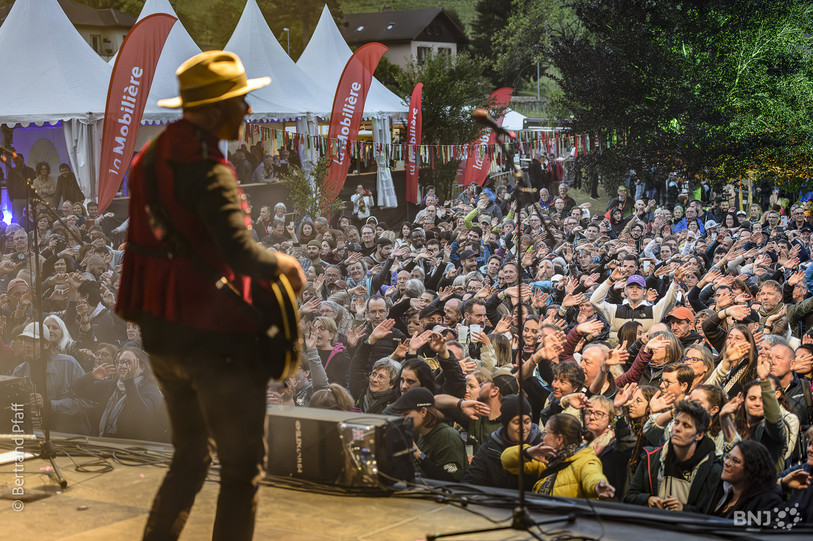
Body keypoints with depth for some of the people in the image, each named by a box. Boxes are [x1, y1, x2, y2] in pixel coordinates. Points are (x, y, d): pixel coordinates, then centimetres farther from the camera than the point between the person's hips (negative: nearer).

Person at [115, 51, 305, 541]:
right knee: (243, 466, 4)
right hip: (213, 336, -9)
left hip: (161, 334, 9)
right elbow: (242, 253, -30)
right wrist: (282, 263, -9)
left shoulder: (152, 156, 9)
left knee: (190, 458, 22)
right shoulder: (206, 168, -20)